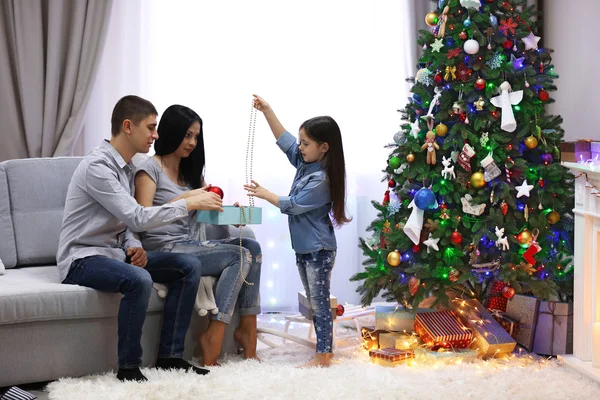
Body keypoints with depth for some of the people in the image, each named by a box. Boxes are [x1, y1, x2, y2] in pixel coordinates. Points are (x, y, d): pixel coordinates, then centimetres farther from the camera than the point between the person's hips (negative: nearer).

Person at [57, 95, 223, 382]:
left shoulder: (126, 166, 11)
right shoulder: (97, 166, -20)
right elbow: (138, 218, -25)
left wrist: (134, 246, -5)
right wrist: (189, 203, -19)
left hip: (115, 253, 9)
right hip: (82, 259, -9)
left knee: (189, 266, -4)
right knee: (139, 280, -38)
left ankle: (170, 355, -1)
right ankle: (129, 367, -22)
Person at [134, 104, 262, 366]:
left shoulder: (192, 170, 19)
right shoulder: (150, 168, -3)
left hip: (194, 245, 7)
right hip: (165, 249, -7)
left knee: (251, 247, -15)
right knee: (240, 256, -22)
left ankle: (247, 328, -17)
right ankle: (212, 336, -22)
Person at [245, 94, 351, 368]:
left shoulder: (321, 179, -21)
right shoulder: (305, 163, 5)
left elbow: (293, 205, -18)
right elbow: (284, 140, 10)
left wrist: (265, 194, -7)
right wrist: (267, 110, 3)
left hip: (319, 250, -10)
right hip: (304, 247, 10)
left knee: (320, 302, -6)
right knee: (313, 302, 13)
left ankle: (323, 357, -3)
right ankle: (323, 349, 19)